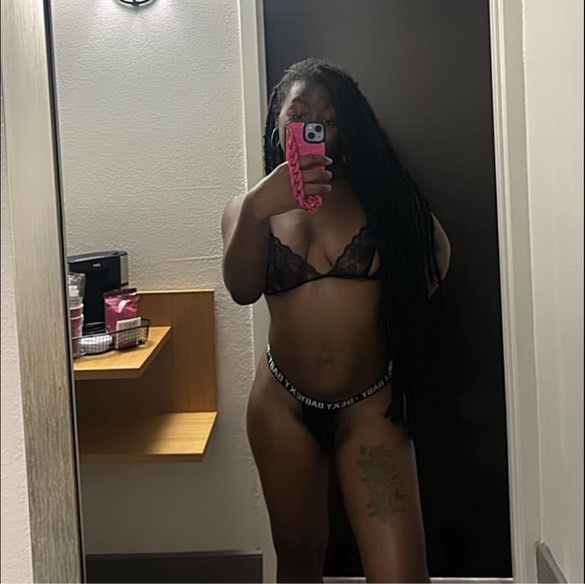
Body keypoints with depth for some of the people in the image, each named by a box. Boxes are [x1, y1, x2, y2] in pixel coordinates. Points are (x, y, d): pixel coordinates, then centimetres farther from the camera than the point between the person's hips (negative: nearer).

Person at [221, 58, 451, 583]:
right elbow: (242, 290, -15)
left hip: (370, 405, -1)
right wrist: (259, 208, -31)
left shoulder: (377, 191, 1)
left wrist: (397, 314, 3)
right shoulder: (249, 207, 4)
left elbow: (437, 250, 14)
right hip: (285, 404, 2)